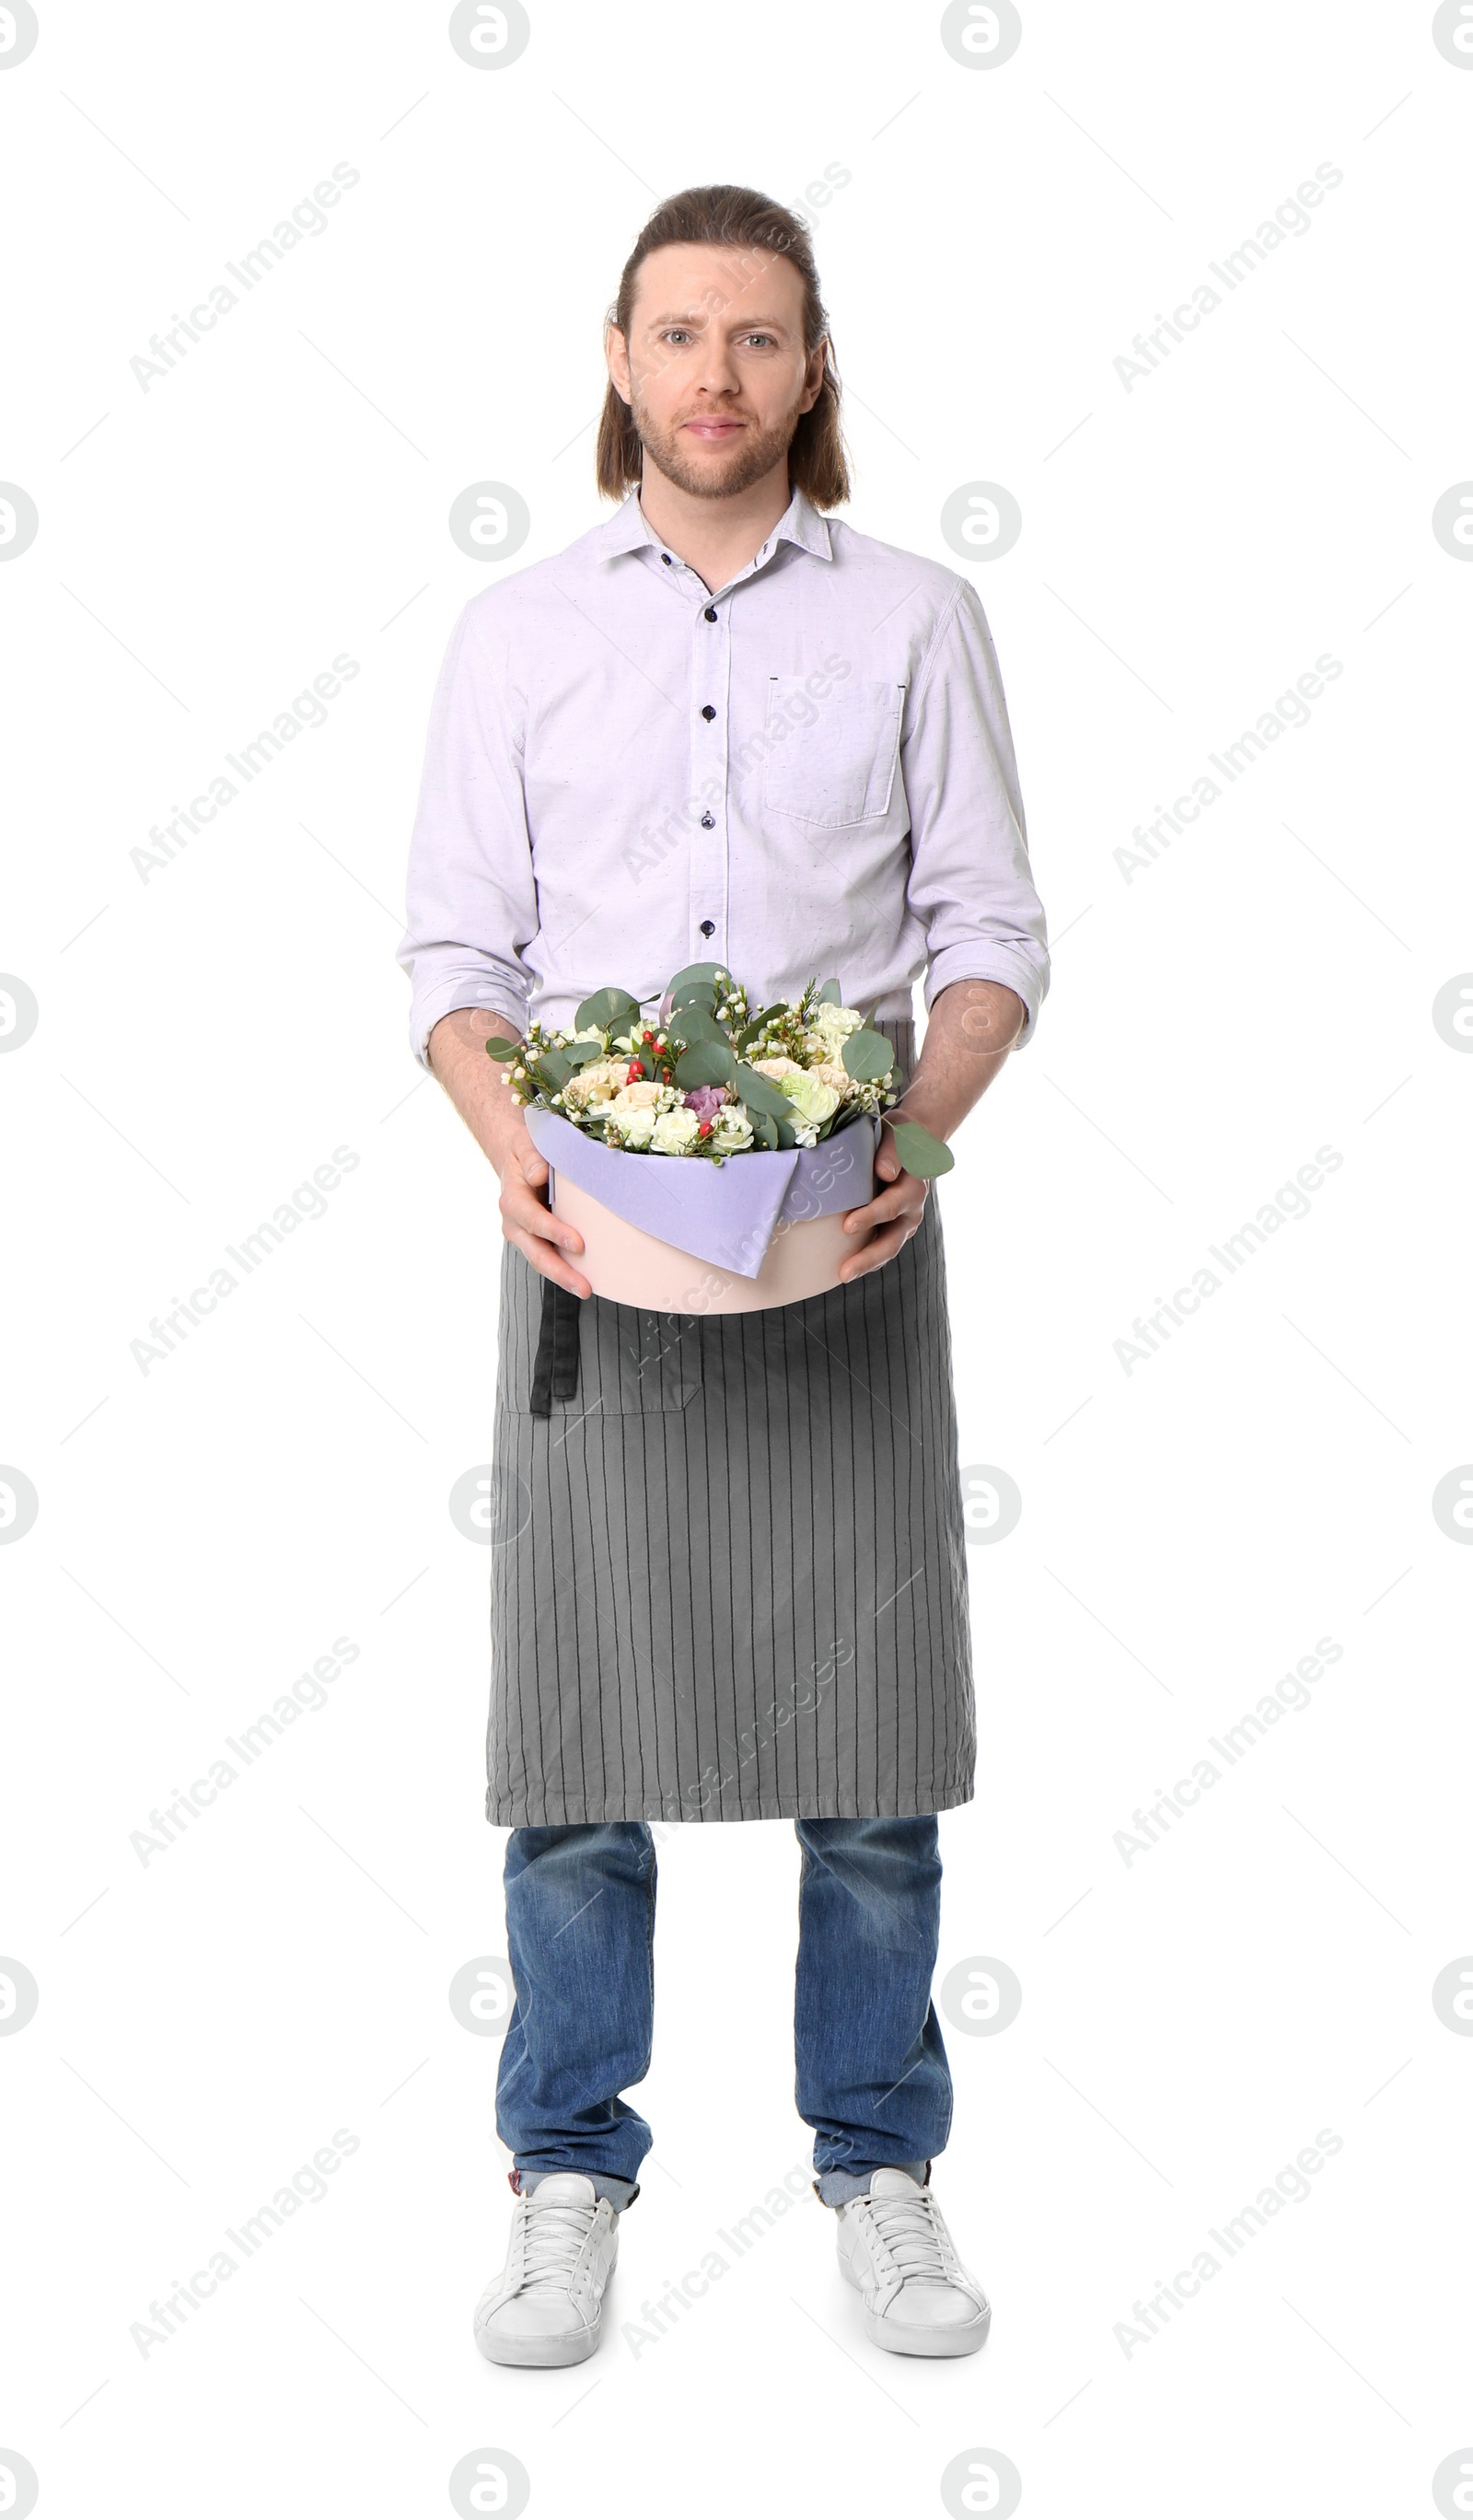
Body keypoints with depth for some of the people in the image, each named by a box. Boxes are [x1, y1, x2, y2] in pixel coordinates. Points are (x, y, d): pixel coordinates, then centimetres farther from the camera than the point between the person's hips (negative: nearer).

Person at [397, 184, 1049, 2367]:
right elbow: (455, 951, 6)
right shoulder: (515, 633, 9)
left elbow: (992, 932, 5)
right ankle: (572, 2178, 19)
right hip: (594, 1238, 1)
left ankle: (880, 2165, 21)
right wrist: (511, 1151, -12)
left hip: (841, 1230, 0)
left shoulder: (915, 619, 7)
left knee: (871, 1735, 4)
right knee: (577, 1737, 3)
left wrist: (921, 1127, -14)